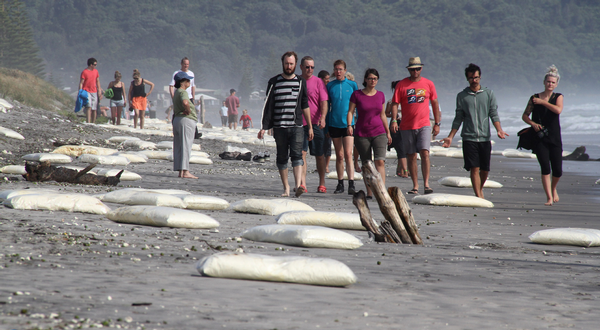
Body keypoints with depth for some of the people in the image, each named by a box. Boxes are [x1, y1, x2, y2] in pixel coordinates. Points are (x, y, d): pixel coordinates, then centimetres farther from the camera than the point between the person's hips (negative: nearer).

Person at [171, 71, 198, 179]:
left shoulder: (176, 92, 17)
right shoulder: (183, 92, -13)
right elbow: (185, 102, -36)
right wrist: (188, 111, -19)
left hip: (177, 119, 10)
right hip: (186, 120, -10)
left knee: (179, 147, 8)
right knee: (185, 146, -11)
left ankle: (180, 171, 10)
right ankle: (185, 171, -14)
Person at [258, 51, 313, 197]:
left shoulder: (300, 82, 10)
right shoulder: (274, 82, 6)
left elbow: (305, 106, 14)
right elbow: (268, 106, 6)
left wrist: (310, 126, 13)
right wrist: (264, 127, 0)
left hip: (297, 126, 0)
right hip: (279, 127, 0)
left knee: (297, 155, -14)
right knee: (282, 157, 5)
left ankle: (298, 186, -25)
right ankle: (286, 187, 14)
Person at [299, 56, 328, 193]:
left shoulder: (318, 82, 1)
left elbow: (324, 102, -9)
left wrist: (322, 118, -24)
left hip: (315, 124, -2)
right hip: (300, 123, 2)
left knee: (319, 155, 6)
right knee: (301, 153, -9)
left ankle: (322, 184, 17)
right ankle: (302, 184, -11)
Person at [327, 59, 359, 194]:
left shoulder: (352, 85, 2)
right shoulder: (330, 86, 5)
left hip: (348, 124, -2)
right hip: (334, 124, 2)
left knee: (348, 154, -12)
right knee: (339, 156, 8)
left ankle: (351, 185, -14)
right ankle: (340, 184, 15)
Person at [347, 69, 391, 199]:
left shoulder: (380, 95, 7)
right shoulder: (357, 94, -2)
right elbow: (350, 111, -2)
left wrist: (388, 132, 18)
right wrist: (349, 125, -19)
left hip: (379, 133, 1)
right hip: (362, 134, -1)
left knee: (380, 161, -15)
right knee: (366, 164, 3)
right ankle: (369, 193, 13)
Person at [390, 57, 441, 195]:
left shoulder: (428, 84, 6)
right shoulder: (401, 85, 2)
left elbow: (435, 104, 13)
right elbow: (395, 104, 1)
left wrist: (437, 123, 11)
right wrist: (394, 120, -13)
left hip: (424, 125, -1)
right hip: (407, 126, 1)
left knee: (425, 153, -15)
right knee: (411, 156, 5)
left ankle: (426, 184, -14)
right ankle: (415, 186, 12)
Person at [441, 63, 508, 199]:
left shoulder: (488, 94, 8)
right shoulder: (462, 96, 8)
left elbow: (494, 114, 3)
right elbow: (458, 119, 11)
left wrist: (499, 130, -14)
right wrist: (450, 137, 5)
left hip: (485, 137, 1)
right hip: (469, 138, -1)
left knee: (485, 169, 5)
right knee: (474, 168, -9)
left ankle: (480, 188, 31)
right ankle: (478, 196, -8)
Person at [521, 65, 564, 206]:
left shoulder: (558, 97, 5)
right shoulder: (535, 98, 5)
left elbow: (558, 110, -16)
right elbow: (525, 115, 8)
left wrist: (542, 102, -12)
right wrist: (533, 124, -10)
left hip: (554, 138, 1)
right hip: (539, 138, -1)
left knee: (558, 170, 2)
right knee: (545, 168, -12)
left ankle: (553, 188, 32)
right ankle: (549, 197, -7)